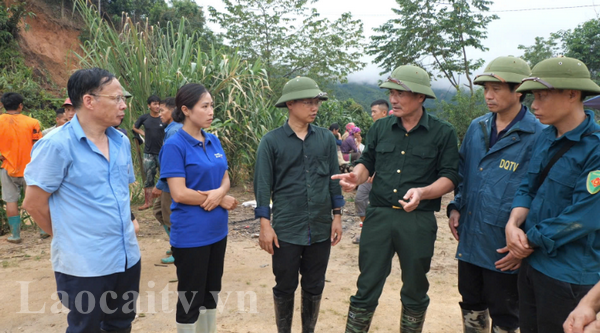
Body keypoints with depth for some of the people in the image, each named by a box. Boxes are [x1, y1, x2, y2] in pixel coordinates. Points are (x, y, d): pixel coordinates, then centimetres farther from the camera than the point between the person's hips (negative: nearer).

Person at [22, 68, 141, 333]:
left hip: (128, 256, 6)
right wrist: (68, 235, 2)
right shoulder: (57, 145, -15)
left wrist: (126, 222, 11)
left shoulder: (122, 142, 5)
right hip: (84, 264, -6)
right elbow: (33, 202, -9)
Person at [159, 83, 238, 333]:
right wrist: (221, 200, -12)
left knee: (211, 293, 19)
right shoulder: (174, 145, -14)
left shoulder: (214, 141, 6)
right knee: (191, 296, 8)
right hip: (191, 235, -7)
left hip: (217, 230, 7)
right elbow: (179, 193, -20)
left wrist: (219, 192, -14)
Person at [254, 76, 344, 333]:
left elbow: (334, 179, 7)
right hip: (286, 230, -2)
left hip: (321, 229, 3)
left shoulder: (326, 138, 3)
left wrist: (337, 216, 5)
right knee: (285, 288, 11)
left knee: (314, 288, 15)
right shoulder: (271, 141, -5)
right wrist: (265, 224, -8)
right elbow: (263, 184, -5)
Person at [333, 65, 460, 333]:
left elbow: (450, 177, -5)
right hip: (378, 215, 2)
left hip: (419, 220, -1)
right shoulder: (380, 127, 6)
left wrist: (422, 192, -23)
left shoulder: (443, 133, -3)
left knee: (415, 292, 15)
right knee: (366, 288, 8)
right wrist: (356, 176, -10)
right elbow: (367, 162, 13)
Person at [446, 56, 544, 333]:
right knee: (472, 309, 21)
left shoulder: (538, 137, -13)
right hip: (469, 240, 6)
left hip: (505, 249, -5)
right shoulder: (476, 128, 6)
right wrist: (455, 207, 5)